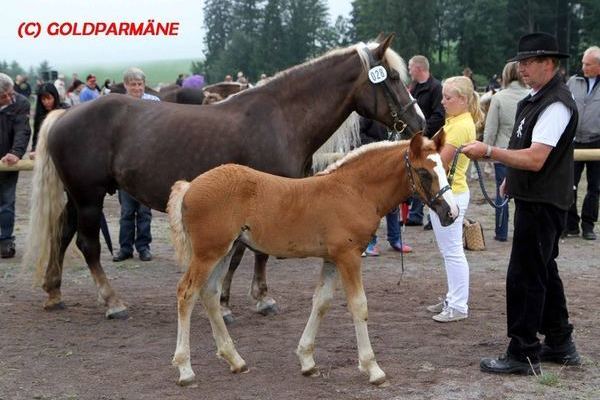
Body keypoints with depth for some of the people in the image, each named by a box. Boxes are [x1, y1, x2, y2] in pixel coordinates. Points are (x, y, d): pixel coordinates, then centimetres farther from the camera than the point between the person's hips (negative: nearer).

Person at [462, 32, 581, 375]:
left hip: (543, 203, -11)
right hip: (534, 199, 11)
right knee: (543, 272, 18)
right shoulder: (535, 99, 11)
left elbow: (535, 159, -27)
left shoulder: (556, 104, -20)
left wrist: (489, 151, -26)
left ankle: (523, 353, 2)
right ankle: (560, 344, 30)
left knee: (525, 276, -6)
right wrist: (512, 178, 25)